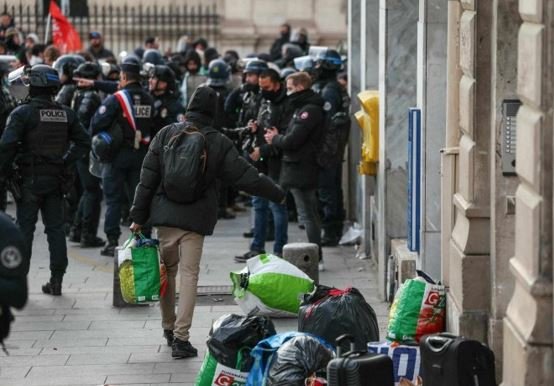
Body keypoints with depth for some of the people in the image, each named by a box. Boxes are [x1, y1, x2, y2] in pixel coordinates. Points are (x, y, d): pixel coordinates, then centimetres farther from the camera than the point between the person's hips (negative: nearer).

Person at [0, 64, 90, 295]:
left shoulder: (22, 113, -11)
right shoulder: (65, 114, 5)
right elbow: (83, 142, 8)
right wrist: (66, 163, 8)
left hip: (30, 180, -4)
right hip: (56, 180, 4)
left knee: (24, 229, 3)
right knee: (55, 228, 9)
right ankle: (56, 280, 10)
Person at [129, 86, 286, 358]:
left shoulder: (166, 135, 0)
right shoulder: (219, 143, -4)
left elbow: (148, 179, 1)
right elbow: (245, 176, 1)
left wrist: (138, 217, 7)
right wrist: (278, 195, 15)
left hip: (165, 214, 2)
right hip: (196, 218, -2)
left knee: (167, 270, 16)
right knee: (189, 274, -1)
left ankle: (169, 327, 26)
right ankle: (181, 337, -7)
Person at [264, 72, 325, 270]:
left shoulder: (309, 110, -16)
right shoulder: (303, 108, 16)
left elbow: (293, 140, -21)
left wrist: (275, 139, -3)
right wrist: (278, 137, 3)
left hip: (301, 170, -11)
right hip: (303, 170, 11)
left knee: (307, 216, -7)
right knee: (310, 215, 14)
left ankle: (316, 259, -4)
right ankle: (316, 258, 20)